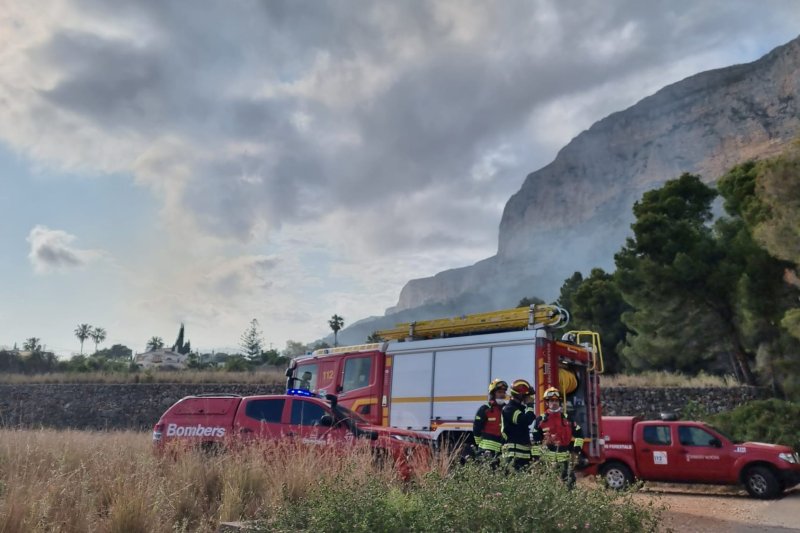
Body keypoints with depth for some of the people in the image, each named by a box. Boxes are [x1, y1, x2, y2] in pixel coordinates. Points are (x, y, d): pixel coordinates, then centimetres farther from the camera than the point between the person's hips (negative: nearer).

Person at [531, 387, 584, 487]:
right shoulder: (541, 419, 2)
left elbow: (579, 433, 16)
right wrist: (535, 456, -2)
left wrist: (577, 446, 2)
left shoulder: (567, 418, 10)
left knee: (569, 481, 3)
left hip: (565, 457, 3)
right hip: (547, 458, -2)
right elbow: (536, 440, 2)